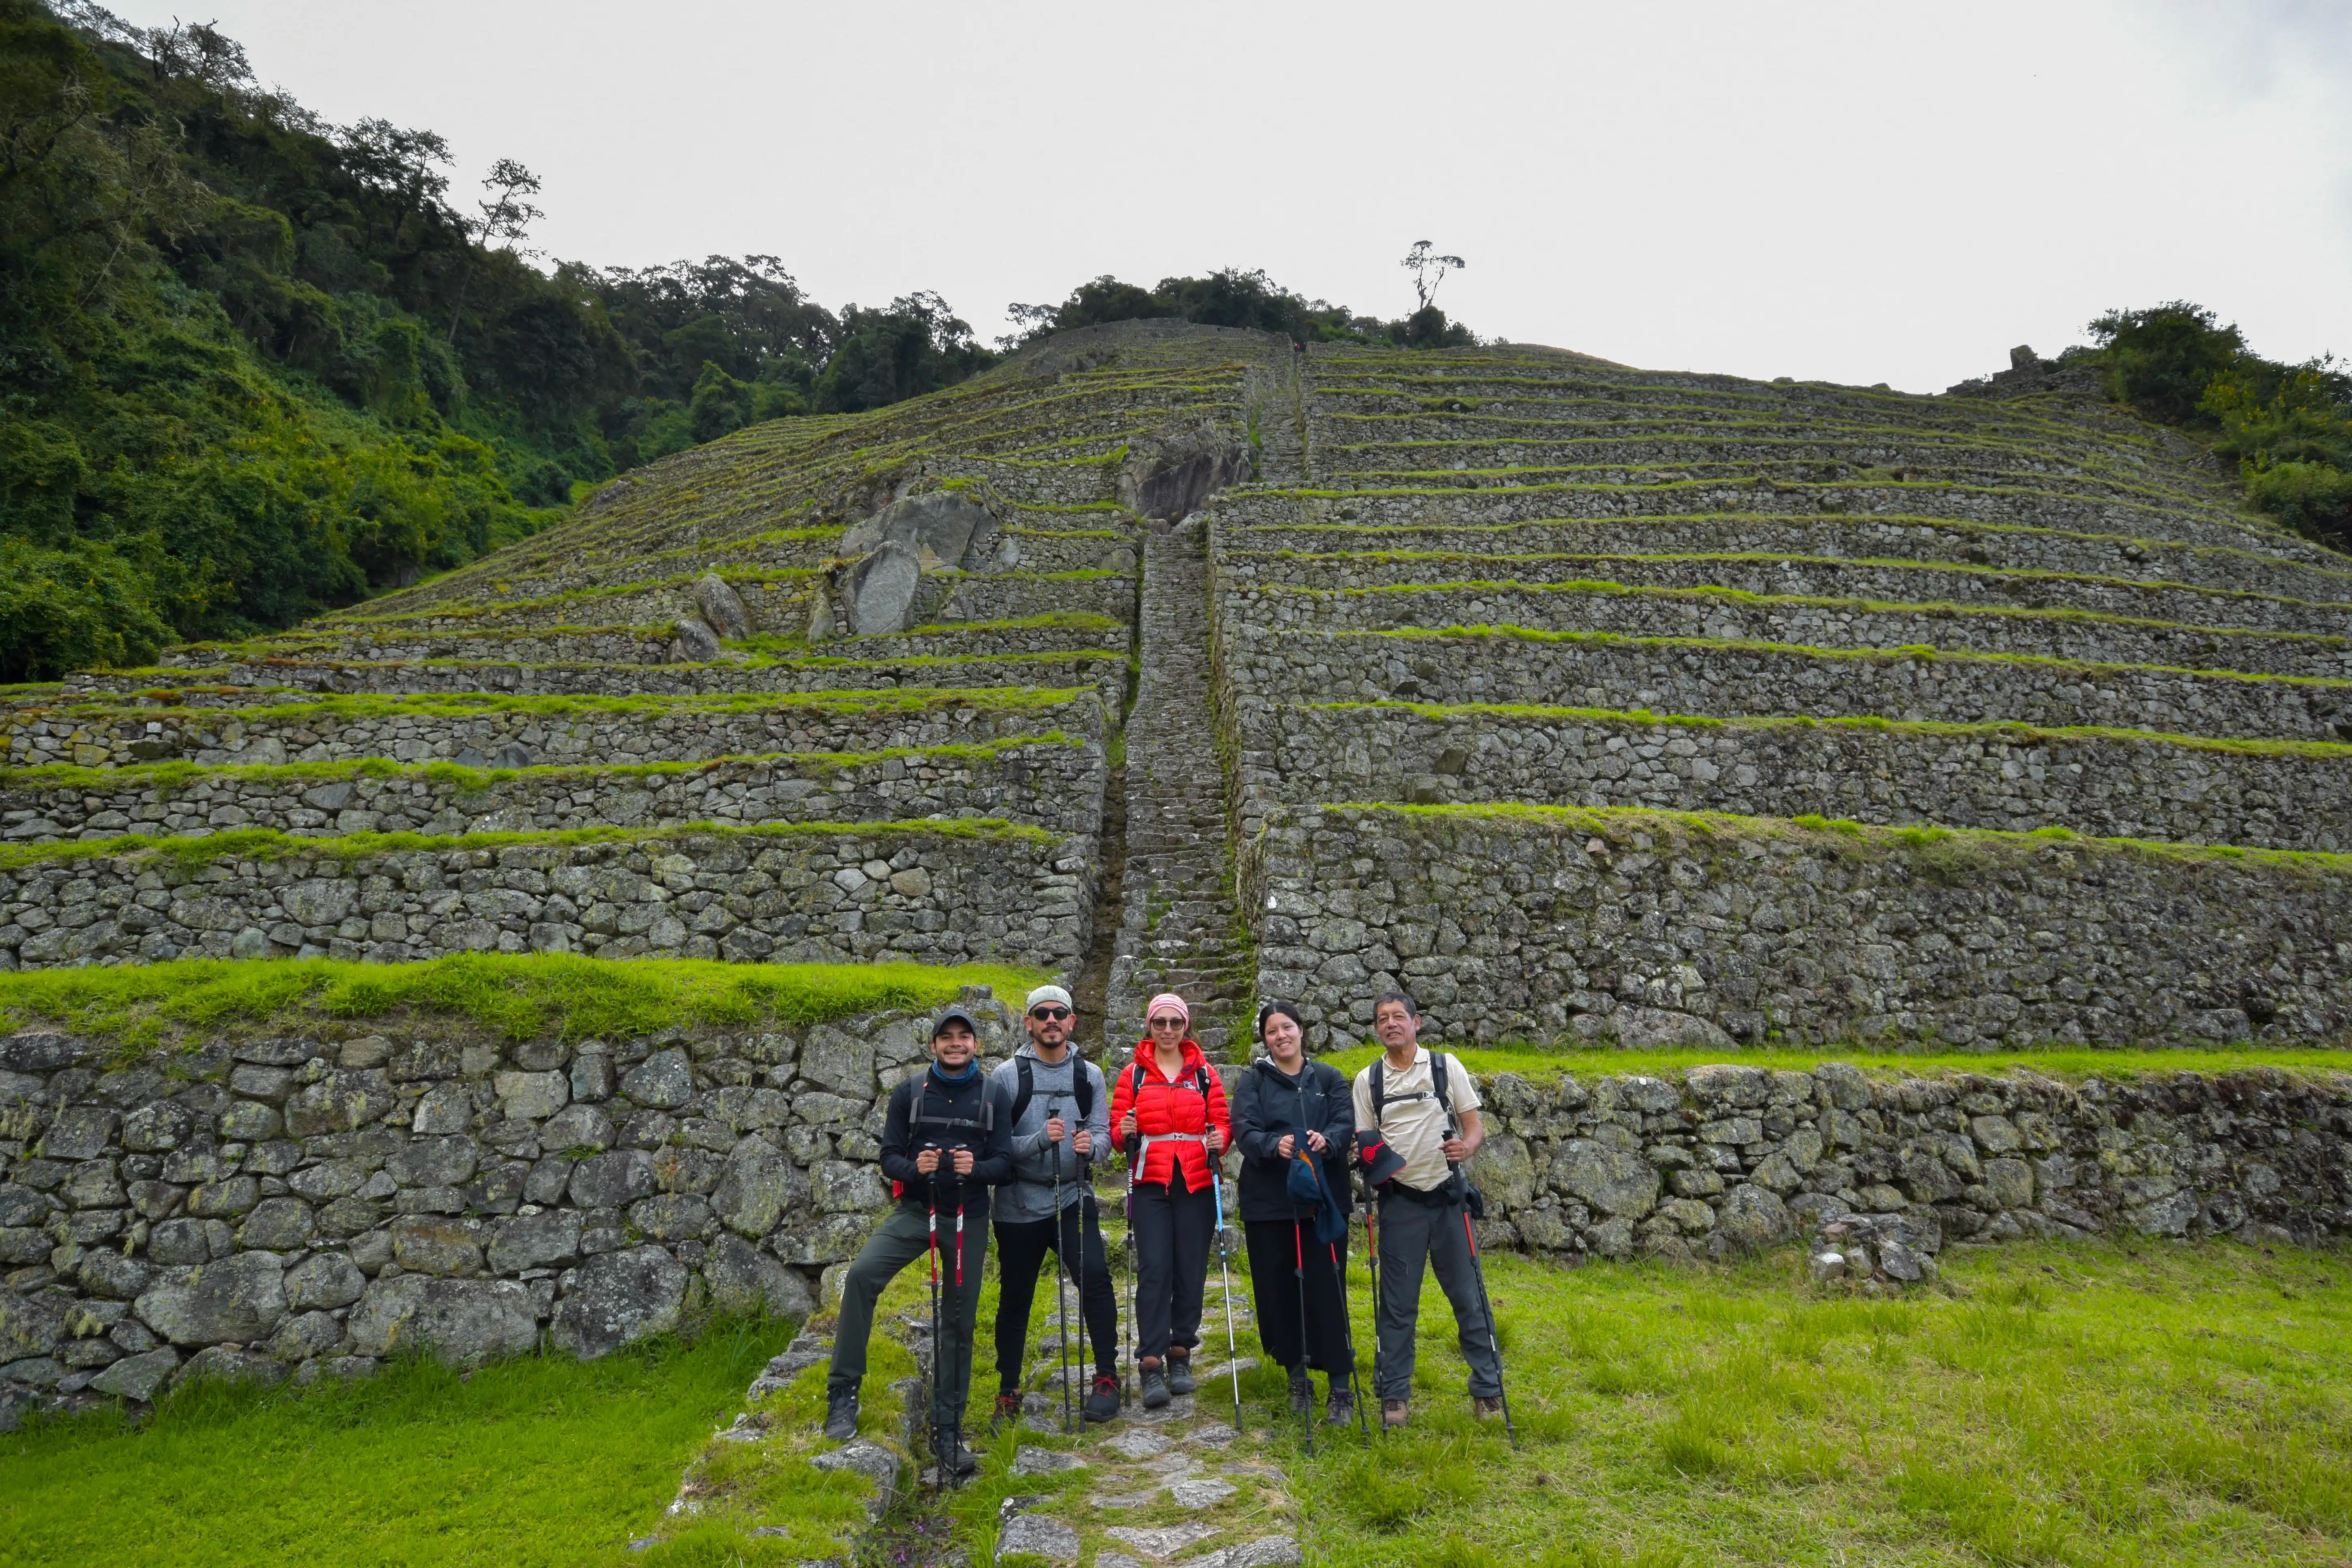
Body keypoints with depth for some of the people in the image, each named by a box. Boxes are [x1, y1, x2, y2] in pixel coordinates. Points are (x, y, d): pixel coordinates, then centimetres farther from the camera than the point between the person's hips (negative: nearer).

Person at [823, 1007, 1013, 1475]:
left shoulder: (992, 1097, -1)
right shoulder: (910, 1092, -1)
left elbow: (1004, 1163, -4)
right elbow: (889, 1156, -3)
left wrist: (975, 1168, -25)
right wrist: (914, 1167, -25)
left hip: (969, 1219, 1)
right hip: (915, 1209, 0)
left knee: (959, 1323, 6)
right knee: (861, 1274, -25)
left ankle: (947, 1428, 21)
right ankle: (843, 1393, -13)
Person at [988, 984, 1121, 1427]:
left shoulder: (1090, 1075, 3)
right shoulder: (1008, 1075, -5)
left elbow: (1103, 1135, 2)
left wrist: (1090, 1144, -21)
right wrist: (1041, 1139, -25)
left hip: (1073, 1198, 1)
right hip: (1019, 1204, -1)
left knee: (1095, 1278, -17)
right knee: (1015, 1299, 10)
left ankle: (1107, 1377, -2)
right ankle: (1008, 1391, 28)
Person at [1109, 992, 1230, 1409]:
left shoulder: (1204, 1073, 9)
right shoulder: (1134, 1074, 6)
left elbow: (1222, 1122, 7)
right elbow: (1117, 1131, 4)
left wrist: (1219, 1139, -14)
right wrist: (1124, 1133, -18)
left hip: (1196, 1185, 1)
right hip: (1151, 1185, -1)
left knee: (1191, 1271, 3)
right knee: (1154, 1270, -8)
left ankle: (1181, 1354, 19)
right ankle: (1151, 1364, -4)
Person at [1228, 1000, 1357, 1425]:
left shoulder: (1328, 1077, 9)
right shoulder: (1254, 1080, 6)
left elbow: (1346, 1122, -4)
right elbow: (1244, 1130, -8)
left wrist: (1327, 1140, -26)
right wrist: (1275, 1145, -28)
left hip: (1324, 1199, 0)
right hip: (1269, 1202, 0)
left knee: (1327, 1289, -4)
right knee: (1279, 1289, 5)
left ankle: (1339, 1387, 6)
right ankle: (1298, 1378, 23)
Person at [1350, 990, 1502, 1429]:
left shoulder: (1446, 1066, 1)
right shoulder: (1367, 1079, 4)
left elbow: (1474, 1127, 1)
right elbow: (1364, 1142, 9)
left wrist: (1467, 1145, -20)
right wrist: (1367, 1153, -14)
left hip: (1447, 1196, 0)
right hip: (1399, 1201, 1)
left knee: (1467, 1295, 5)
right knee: (1398, 1302, 6)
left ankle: (1487, 1387, 19)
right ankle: (1394, 1393, 18)